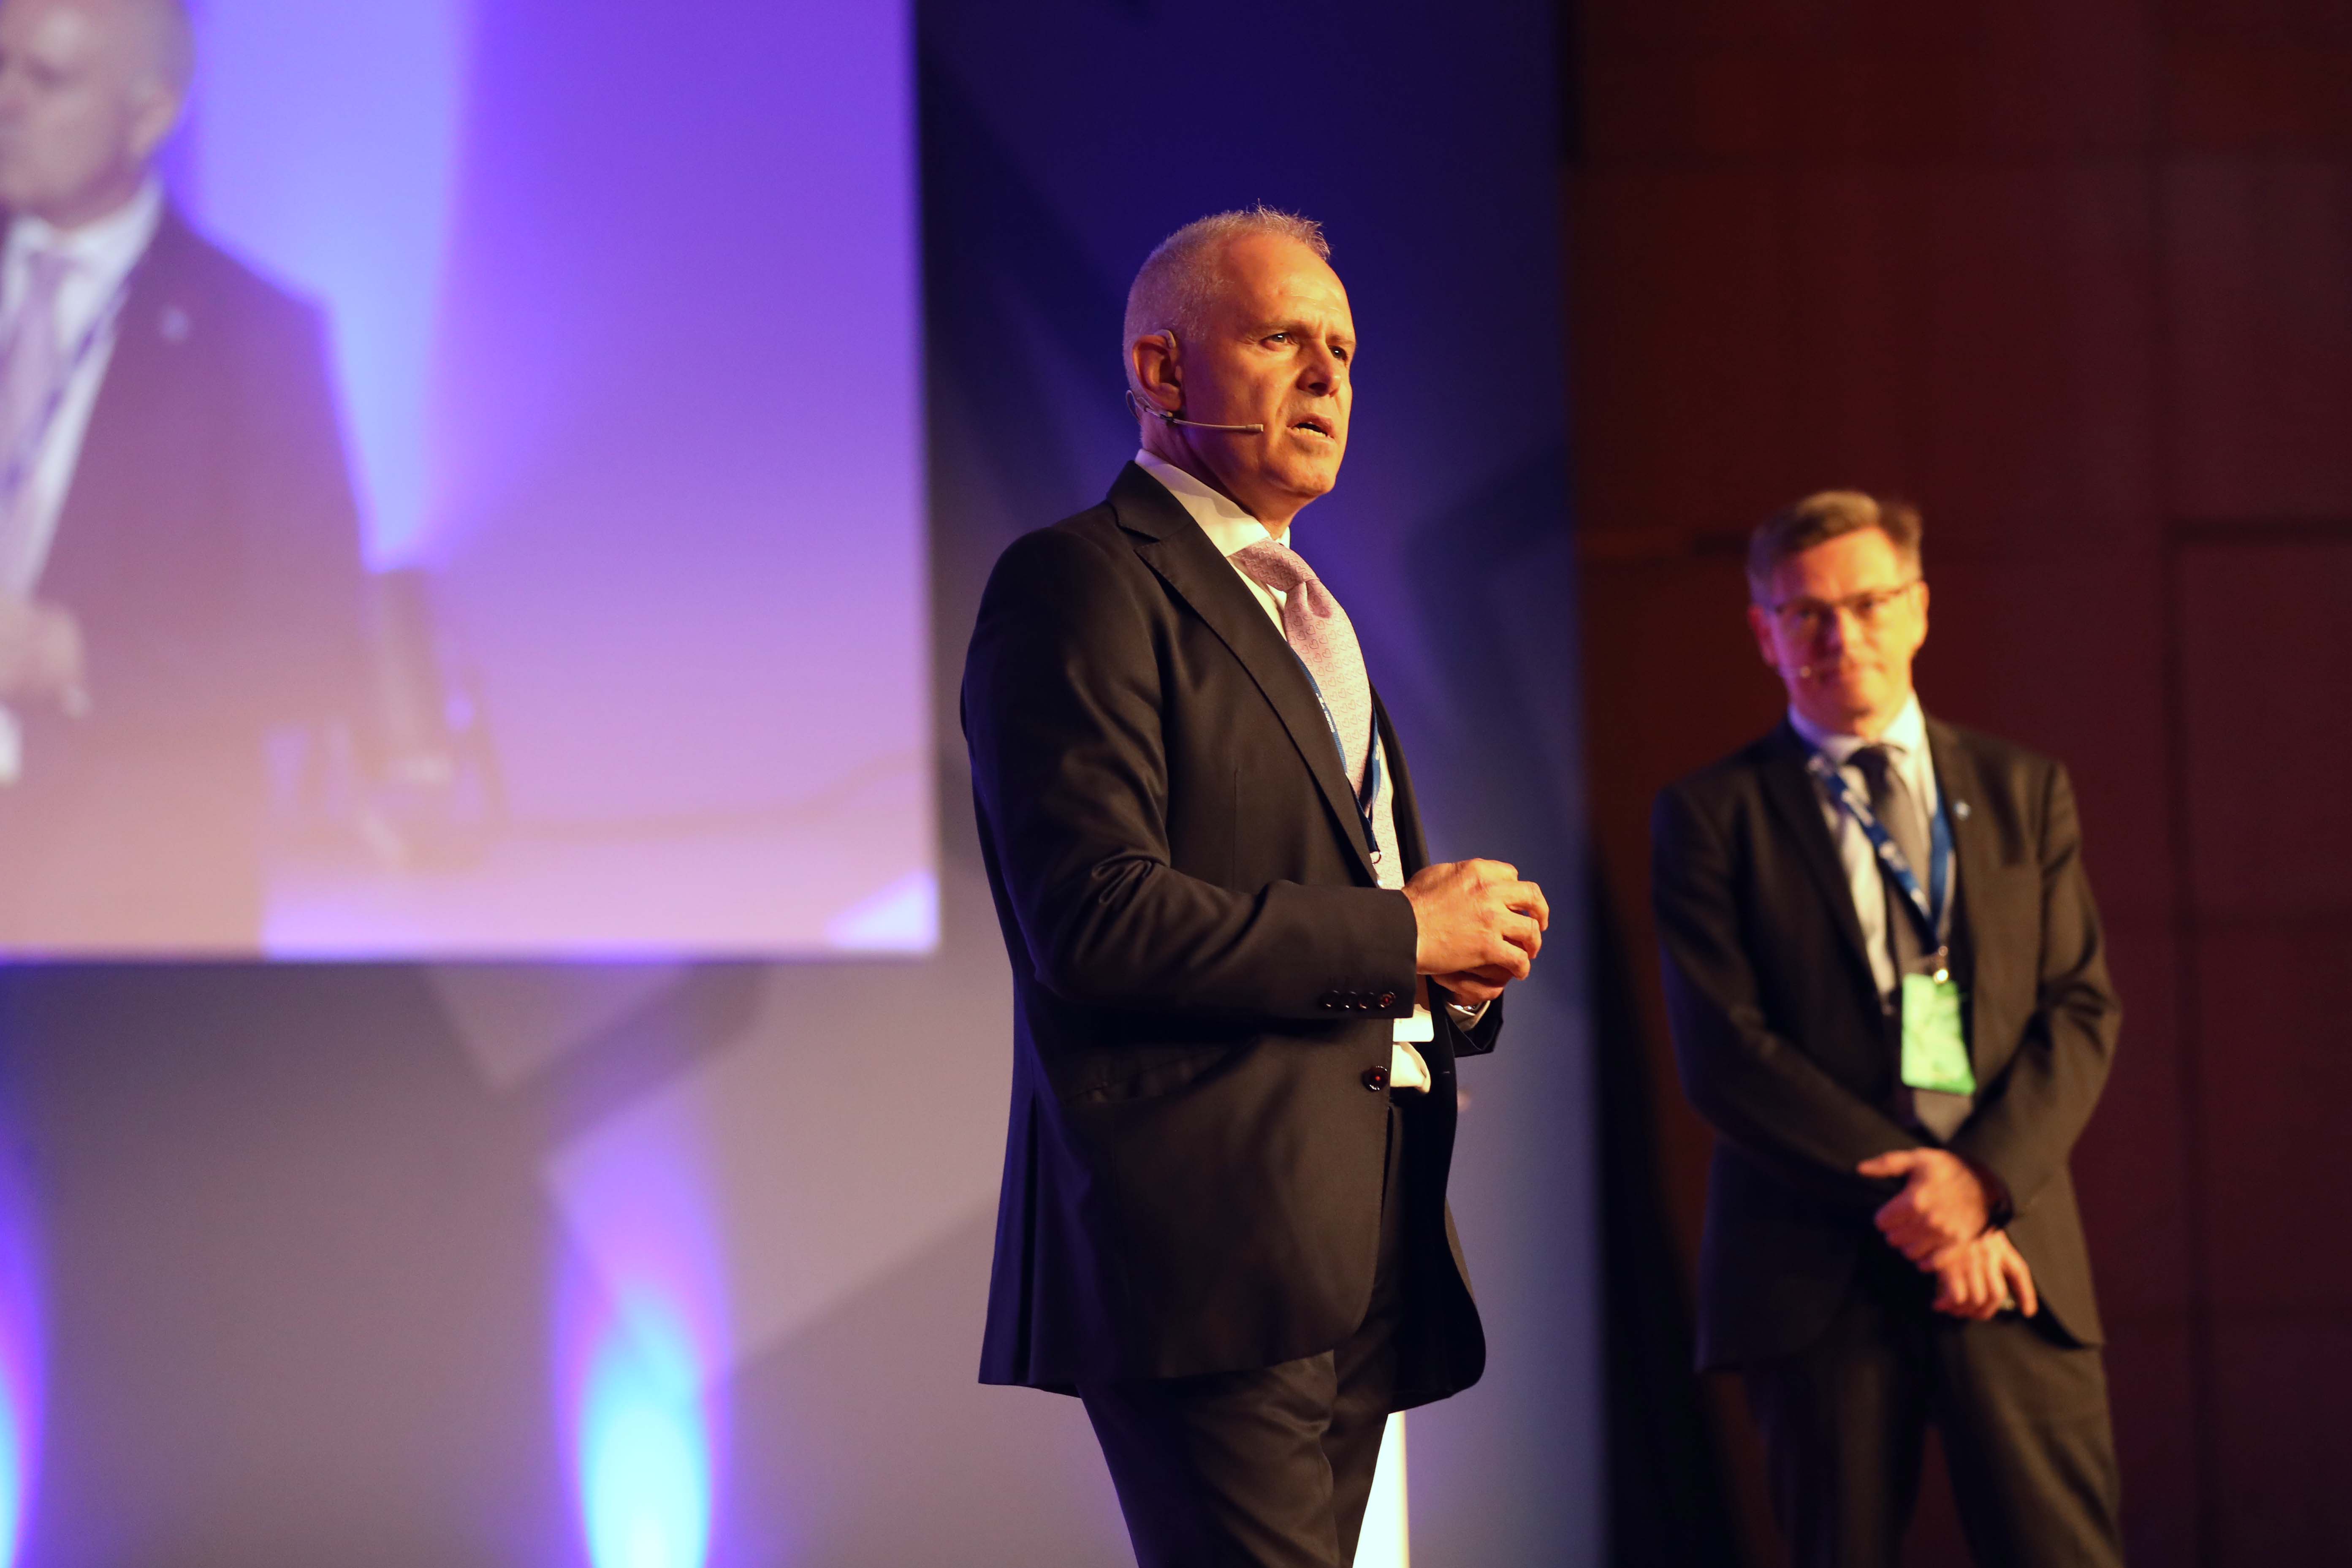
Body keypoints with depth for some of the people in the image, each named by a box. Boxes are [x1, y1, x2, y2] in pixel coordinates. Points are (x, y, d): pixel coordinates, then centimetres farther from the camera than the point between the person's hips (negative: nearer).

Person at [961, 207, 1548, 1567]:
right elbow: (1095, 919, -17)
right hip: (1209, 1240, -9)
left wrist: (1467, 966, 5)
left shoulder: (1309, 617, 26)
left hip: (1359, 1251, 9)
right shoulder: (1080, 585, -4)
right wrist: (1399, 935, -11)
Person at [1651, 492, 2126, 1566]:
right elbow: (1722, 1055, -3)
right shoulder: (1711, 814, 7)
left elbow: (2082, 1012, 7)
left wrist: (1981, 1177, -10)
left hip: (2011, 1251, 2)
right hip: (1815, 1270, -1)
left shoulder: (2025, 791, 15)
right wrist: (1902, 1195, -12)